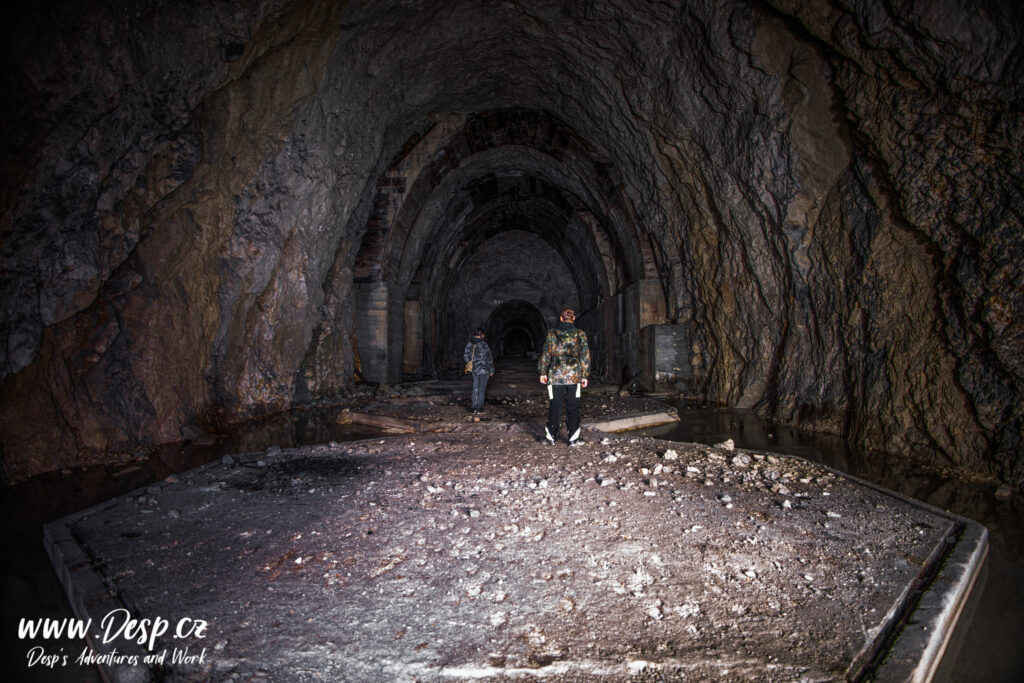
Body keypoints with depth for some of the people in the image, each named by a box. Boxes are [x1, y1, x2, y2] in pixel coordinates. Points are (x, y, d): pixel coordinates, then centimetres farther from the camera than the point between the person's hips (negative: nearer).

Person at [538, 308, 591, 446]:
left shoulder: (552, 334, -1)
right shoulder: (580, 334, 1)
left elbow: (546, 354, 1)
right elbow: (585, 356, 2)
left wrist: (543, 372, 10)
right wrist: (585, 375, 8)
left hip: (556, 375, 0)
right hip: (574, 375, 0)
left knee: (555, 406, 7)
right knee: (573, 407, 6)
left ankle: (551, 437, 13)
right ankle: (573, 438, 8)